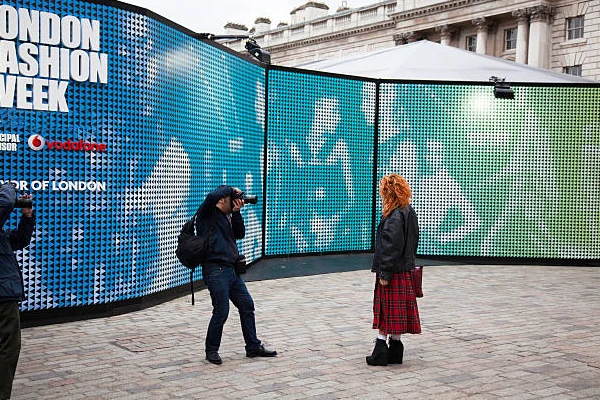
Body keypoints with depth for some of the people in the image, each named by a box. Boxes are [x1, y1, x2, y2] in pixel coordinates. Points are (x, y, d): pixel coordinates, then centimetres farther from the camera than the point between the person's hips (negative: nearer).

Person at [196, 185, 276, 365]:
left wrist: (237, 213, 2)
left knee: (247, 305, 10)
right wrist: (231, 189, -10)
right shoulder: (207, 215, -6)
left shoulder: (228, 217, 20)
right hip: (216, 270, -9)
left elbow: (240, 234, 11)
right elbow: (212, 196, -25)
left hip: (231, 269, 9)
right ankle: (211, 350, 11)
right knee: (221, 311, -6)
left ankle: (253, 347, 19)